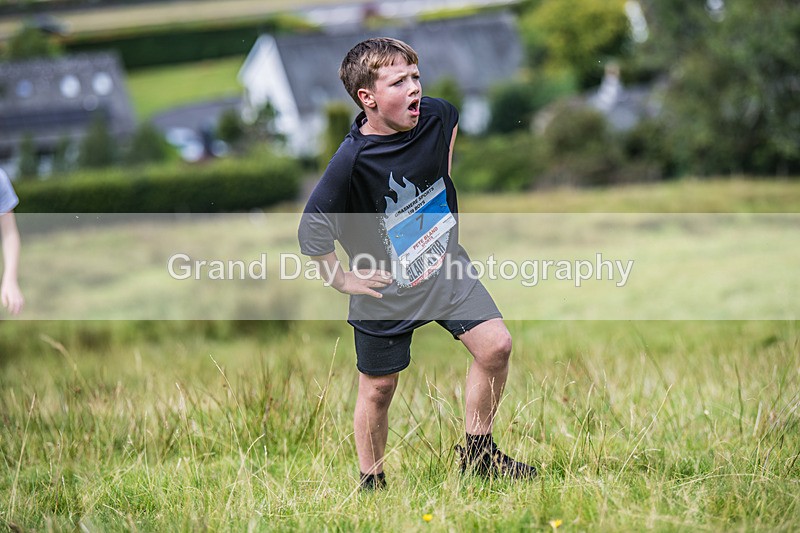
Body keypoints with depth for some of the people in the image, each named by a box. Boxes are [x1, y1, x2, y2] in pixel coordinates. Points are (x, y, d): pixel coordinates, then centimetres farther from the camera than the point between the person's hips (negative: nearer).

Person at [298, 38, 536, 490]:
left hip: (445, 266, 5)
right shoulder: (353, 160, -28)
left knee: (496, 345, -8)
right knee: (378, 389, 8)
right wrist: (342, 279, -14)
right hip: (387, 289, -4)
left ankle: (478, 452, 11)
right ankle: (371, 483, 28)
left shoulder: (434, 115, -11)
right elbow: (312, 232, -25)